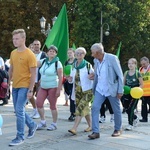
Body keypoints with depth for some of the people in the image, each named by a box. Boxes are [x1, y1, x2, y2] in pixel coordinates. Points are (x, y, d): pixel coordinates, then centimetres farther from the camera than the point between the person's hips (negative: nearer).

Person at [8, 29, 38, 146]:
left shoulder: (30, 54, -12)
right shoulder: (13, 53, 8)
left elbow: (33, 74, -12)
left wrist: (30, 90, -15)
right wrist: (9, 82, 14)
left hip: (24, 86, -7)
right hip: (15, 86, 7)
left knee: (19, 110, -9)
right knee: (19, 110, 13)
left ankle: (20, 137, 2)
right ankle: (32, 125, 36)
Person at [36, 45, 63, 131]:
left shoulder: (57, 63, -7)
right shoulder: (43, 61, 9)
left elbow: (60, 77, -12)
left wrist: (59, 89, -17)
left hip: (53, 87, -5)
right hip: (43, 87, 6)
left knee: (53, 106, 1)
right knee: (38, 103, -1)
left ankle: (54, 124, 15)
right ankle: (43, 122, 15)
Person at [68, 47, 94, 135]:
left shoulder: (88, 65, -8)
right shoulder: (74, 66, 6)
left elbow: (94, 75, -3)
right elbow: (72, 78, 15)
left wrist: (92, 76, -25)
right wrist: (70, 79, -7)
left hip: (87, 90, -6)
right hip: (77, 90, 6)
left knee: (80, 108, -15)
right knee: (85, 109, 14)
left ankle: (74, 128, -18)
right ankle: (90, 126, 30)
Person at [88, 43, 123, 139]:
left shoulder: (112, 58, -15)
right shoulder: (96, 60, 3)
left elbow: (120, 75, -12)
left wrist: (120, 91, -14)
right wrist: (94, 88, 12)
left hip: (112, 89, -5)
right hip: (100, 89, 5)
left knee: (116, 110, 9)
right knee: (95, 108, -9)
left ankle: (118, 129, 30)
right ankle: (95, 132, -5)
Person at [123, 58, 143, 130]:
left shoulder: (137, 73, -7)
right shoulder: (126, 73, 4)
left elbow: (141, 84, -4)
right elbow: (123, 83, 11)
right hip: (127, 93, 5)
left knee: (131, 108, -8)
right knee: (126, 108, 9)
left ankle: (130, 124, 4)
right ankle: (135, 118, 36)